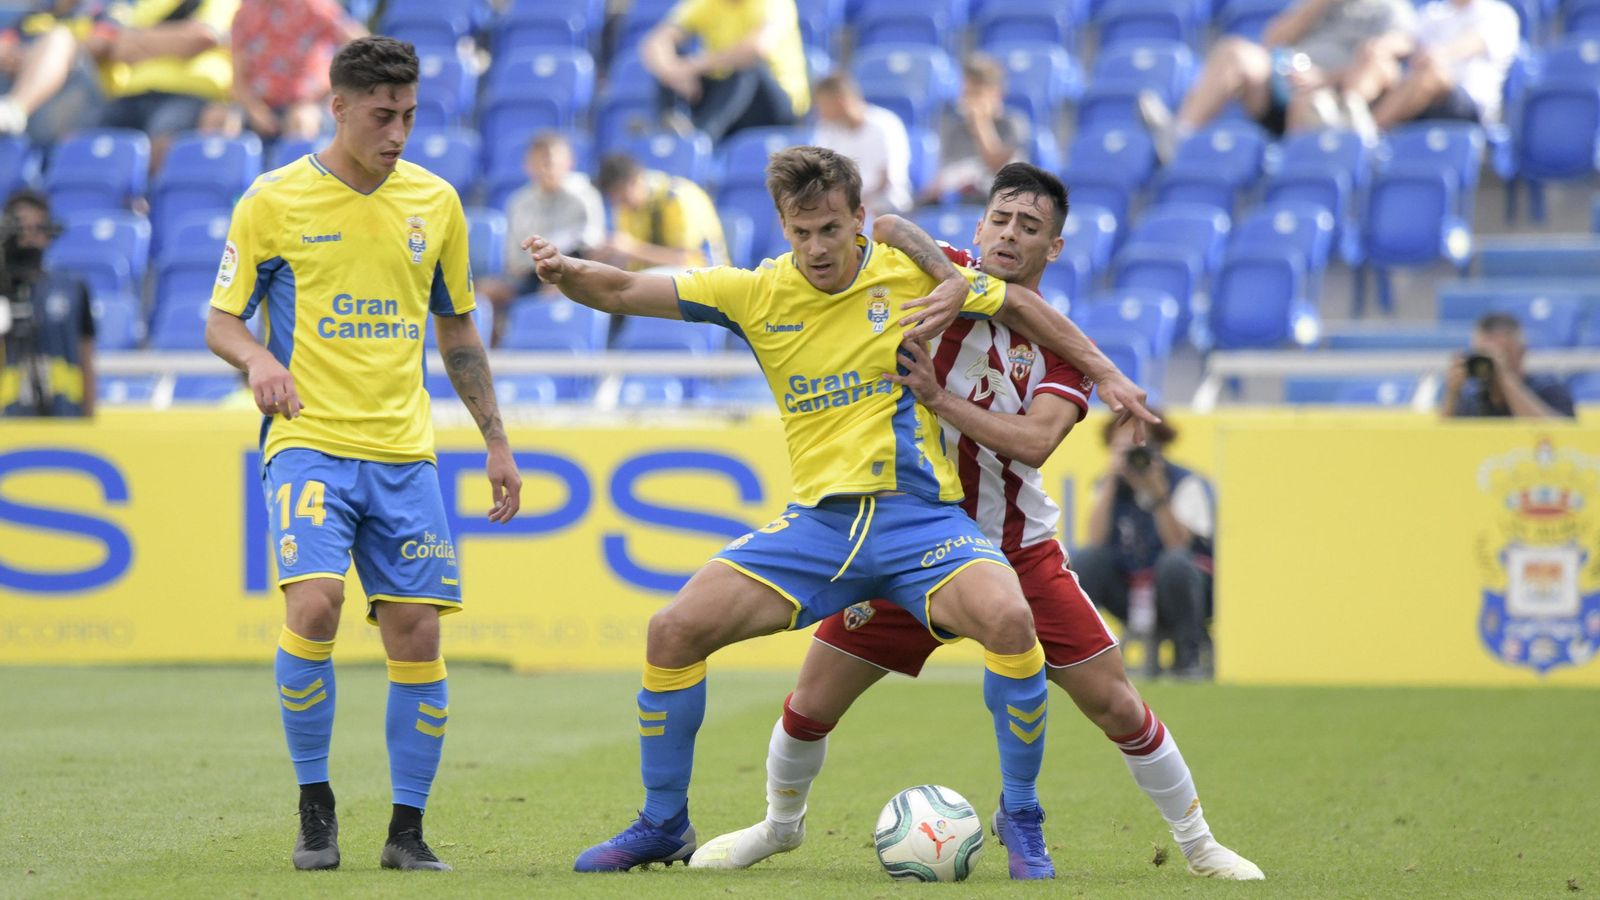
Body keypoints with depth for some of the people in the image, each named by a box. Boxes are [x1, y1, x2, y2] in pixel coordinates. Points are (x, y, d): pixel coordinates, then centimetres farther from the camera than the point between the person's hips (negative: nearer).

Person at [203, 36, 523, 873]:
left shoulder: (435, 201, 9)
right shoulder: (273, 200, -2)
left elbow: (458, 332, 19)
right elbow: (221, 320, 3)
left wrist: (496, 443, 17)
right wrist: (257, 359, -20)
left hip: (404, 453, 3)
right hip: (308, 441, -3)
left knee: (416, 637, -2)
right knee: (313, 607, -22)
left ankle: (407, 832, 10)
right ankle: (314, 805, -5)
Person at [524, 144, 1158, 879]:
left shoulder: (914, 273, -4)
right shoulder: (756, 293, -1)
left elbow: (1018, 305, 12)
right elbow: (623, 292, -4)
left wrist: (1104, 374, 13)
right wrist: (566, 272, -25)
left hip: (916, 513, -2)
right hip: (817, 521, 2)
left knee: (1008, 619, -30)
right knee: (674, 631, -12)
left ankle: (1021, 816, -7)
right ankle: (663, 825, 9)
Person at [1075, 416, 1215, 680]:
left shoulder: (1186, 483, -8)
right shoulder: (1109, 487, 2)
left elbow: (1179, 546, -23)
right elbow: (1094, 542, -15)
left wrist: (1157, 494, -33)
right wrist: (1110, 480, -19)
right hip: (1128, 596, 3)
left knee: (1174, 563, -36)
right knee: (1082, 560, -22)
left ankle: (1188, 655, -18)